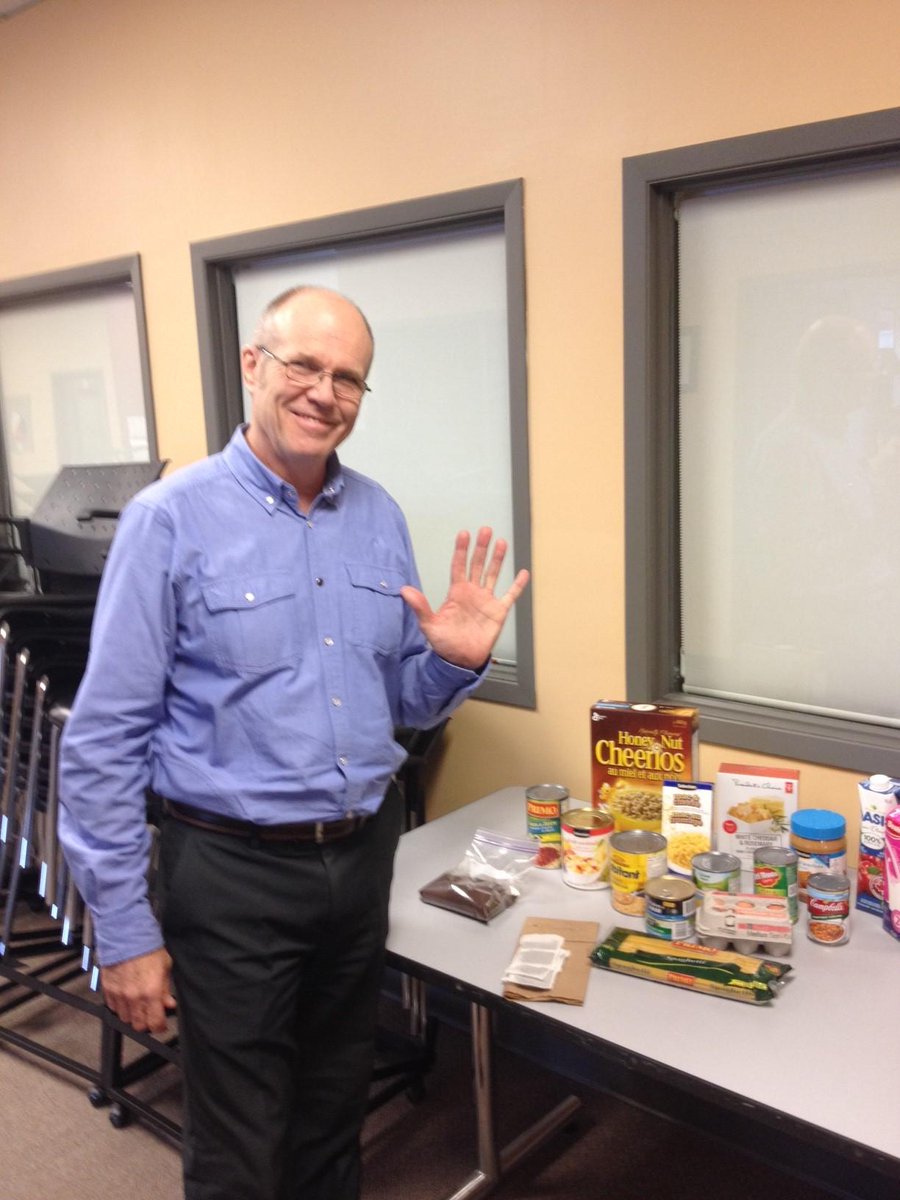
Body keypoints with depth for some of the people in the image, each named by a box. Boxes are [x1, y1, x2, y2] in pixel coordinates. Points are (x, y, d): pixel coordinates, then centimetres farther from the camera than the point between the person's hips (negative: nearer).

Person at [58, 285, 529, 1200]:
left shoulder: (379, 517, 4)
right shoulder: (171, 519, -11)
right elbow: (103, 740, -11)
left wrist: (456, 659, -10)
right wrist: (124, 932, -10)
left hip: (362, 855, 5)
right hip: (232, 870, -4)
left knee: (334, 1124, 22)